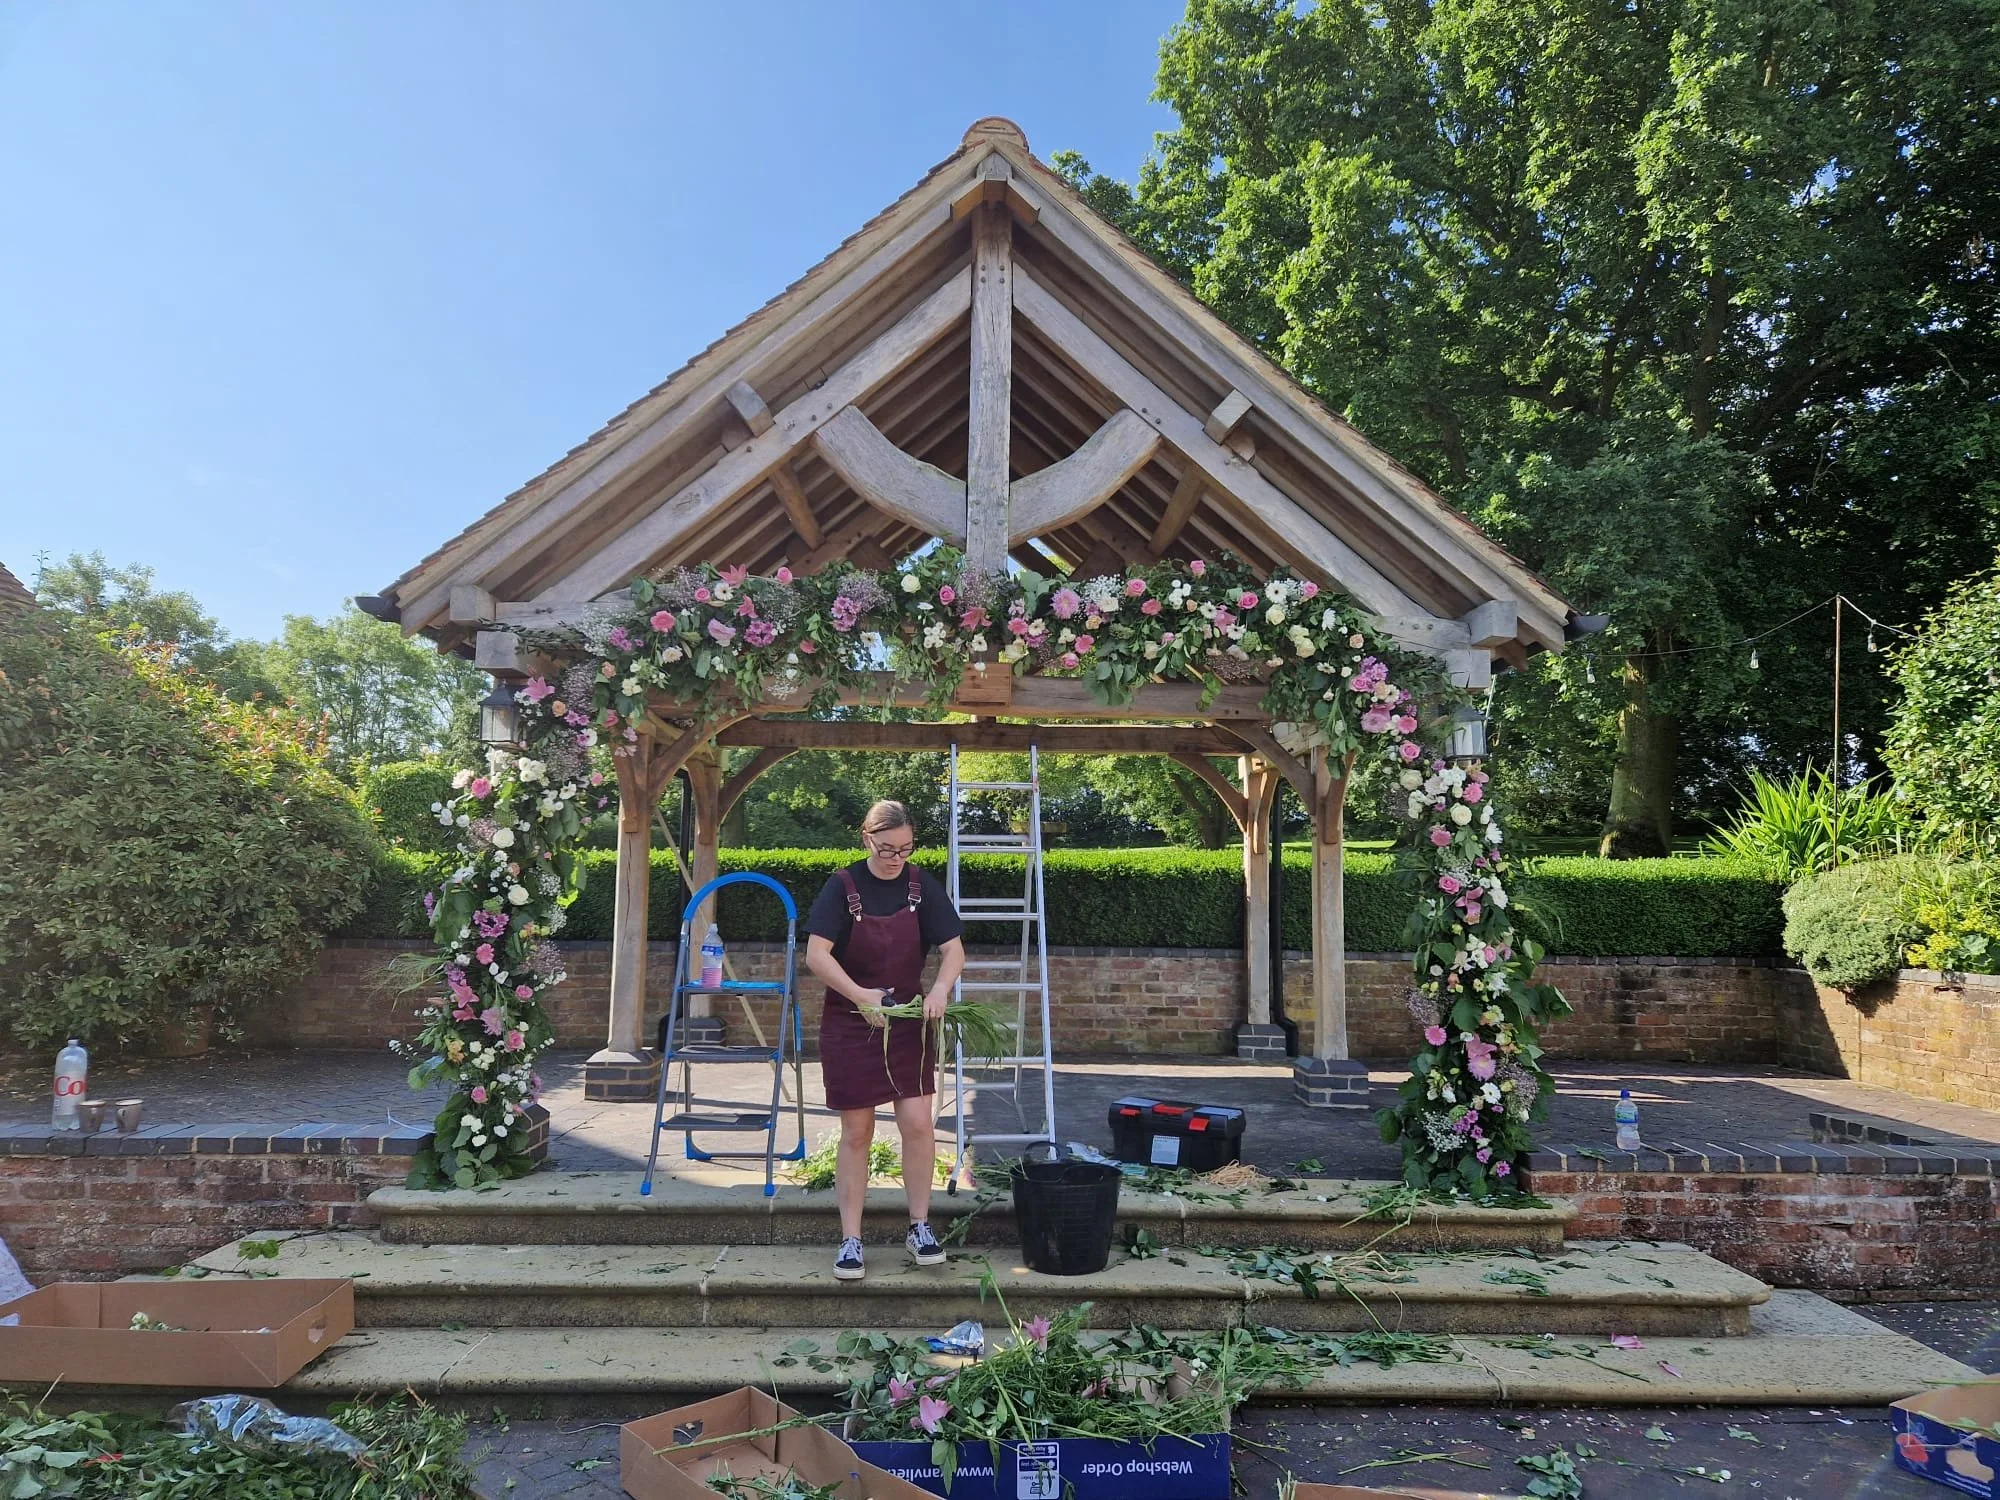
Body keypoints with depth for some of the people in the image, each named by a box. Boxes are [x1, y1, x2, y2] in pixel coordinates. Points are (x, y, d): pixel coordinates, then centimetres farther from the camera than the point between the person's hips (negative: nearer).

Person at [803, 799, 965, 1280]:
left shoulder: (922, 886, -3)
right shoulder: (843, 887, -9)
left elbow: (953, 950, -5)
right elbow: (816, 955, -17)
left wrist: (940, 988, -25)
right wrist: (860, 995, -30)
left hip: (909, 1022, 2)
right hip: (850, 1024, -1)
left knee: (918, 1123, -5)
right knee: (856, 1133, 4)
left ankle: (920, 1227, 14)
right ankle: (850, 1240, 16)